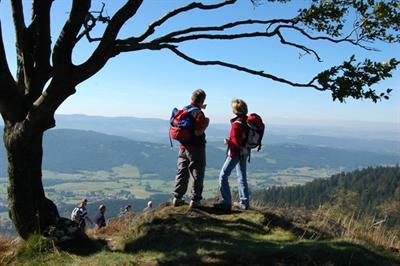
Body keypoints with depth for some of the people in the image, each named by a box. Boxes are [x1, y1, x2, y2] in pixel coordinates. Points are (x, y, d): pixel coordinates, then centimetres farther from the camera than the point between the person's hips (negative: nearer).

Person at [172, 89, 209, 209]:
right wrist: (206, 123, -9)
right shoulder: (199, 114, -17)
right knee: (197, 175, 6)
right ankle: (194, 200, 9)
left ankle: (177, 198, 21)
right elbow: (198, 132, -23)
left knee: (181, 172, 16)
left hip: (183, 147, 7)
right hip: (196, 148, -7)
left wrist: (200, 108, 30)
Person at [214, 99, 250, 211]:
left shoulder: (236, 124, -25)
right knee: (242, 177, 17)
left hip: (236, 153, -8)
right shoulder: (247, 120, -1)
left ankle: (226, 202, 3)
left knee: (223, 175, 2)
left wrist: (227, 142, -9)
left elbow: (236, 143, -26)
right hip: (244, 152, 9)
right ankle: (244, 202, 25)